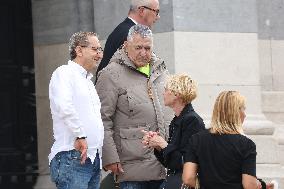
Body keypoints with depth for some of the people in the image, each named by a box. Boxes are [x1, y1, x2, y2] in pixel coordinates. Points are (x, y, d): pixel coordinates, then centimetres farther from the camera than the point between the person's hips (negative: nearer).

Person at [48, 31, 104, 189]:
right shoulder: (64, 73, -4)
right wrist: (80, 135, -20)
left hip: (93, 157, 9)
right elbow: (63, 106, -22)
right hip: (73, 157, -9)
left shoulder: (88, 81, 25)